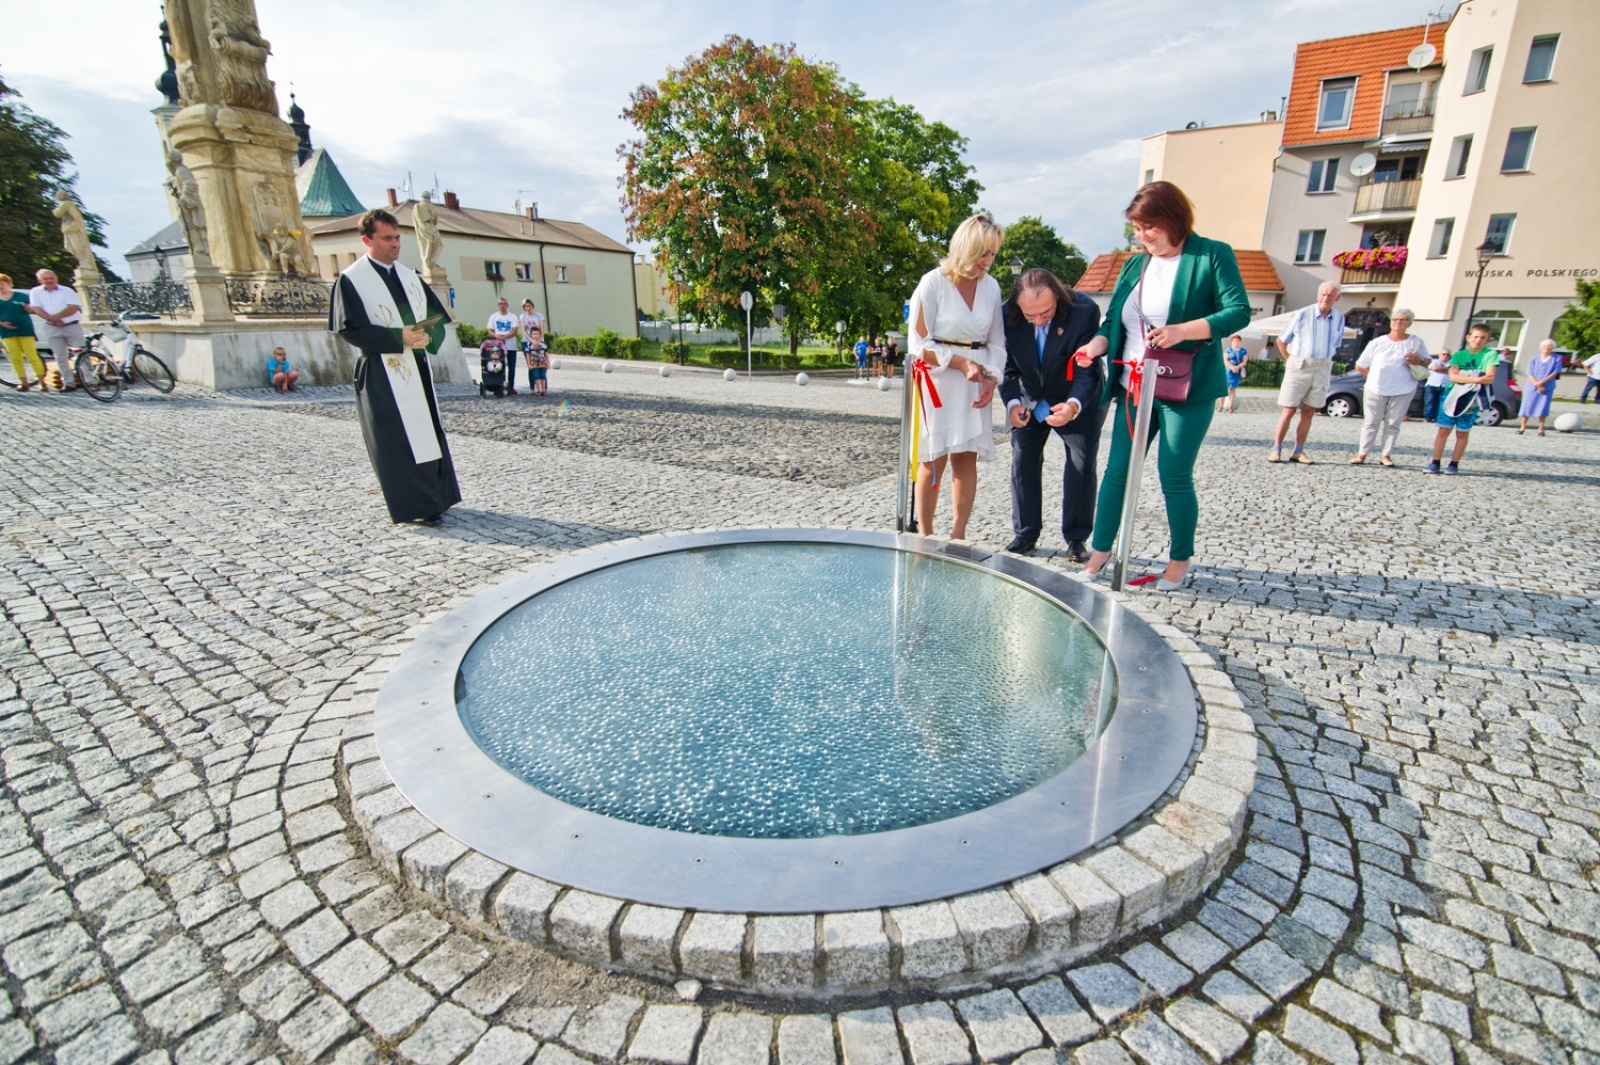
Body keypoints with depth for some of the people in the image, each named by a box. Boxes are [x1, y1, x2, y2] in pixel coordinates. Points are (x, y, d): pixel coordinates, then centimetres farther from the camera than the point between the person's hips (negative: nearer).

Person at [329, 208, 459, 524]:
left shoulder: (410, 275, 13)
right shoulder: (351, 279, -5)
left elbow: (437, 316, 9)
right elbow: (350, 328, -12)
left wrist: (427, 336, -13)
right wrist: (398, 338, -21)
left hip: (417, 370, 6)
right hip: (382, 374, -6)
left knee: (428, 433, 8)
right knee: (396, 442, -4)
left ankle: (436, 498, 18)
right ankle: (413, 506, -1)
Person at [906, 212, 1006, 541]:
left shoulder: (991, 286, 9)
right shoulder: (933, 283, -6)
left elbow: (997, 343, 14)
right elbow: (918, 344, -8)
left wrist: (992, 378, -2)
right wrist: (960, 362, -15)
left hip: (974, 385, 4)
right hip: (937, 381, -4)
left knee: (967, 459, 1)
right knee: (933, 460, -2)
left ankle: (958, 537, 8)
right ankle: (925, 536, 8)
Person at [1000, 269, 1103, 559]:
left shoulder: (1085, 311, -28)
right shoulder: (1007, 315, -22)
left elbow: (1087, 371, -27)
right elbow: (1008, 368, -14)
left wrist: (1074, 405, -46)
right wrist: (1012, 402, -32)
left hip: (1078, 399, -2)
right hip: (1031, 399, 2)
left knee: (1082, 465, -2)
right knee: (1022, 462, 0)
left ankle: (1076, 538, 10)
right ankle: (1025, 534, 12)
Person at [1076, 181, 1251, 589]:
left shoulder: (1213, 256, -2)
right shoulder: (1135, 265, 14)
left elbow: (1239, 311, -10)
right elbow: (1114, 319, 13)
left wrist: (1182, 332, -24)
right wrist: (1098, 343, -9)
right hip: (1134, 385, 5)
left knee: (1175, 475, -1)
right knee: (1117, 470, 4)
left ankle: (1180, 560, 15)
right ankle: (1100, 550, 15)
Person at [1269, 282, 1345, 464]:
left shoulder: (1339, 319, 7)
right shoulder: (1302, 314, -4)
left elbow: (1334, 345, 19)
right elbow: (1281, 341, 3)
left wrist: (1323, 361, 11)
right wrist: (1291, 361, 4)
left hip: (1323, 369, 4)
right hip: (1299, 366, -3)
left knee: (1308, 412, 4)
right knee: (1288, 410, -5)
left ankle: (1298, 451, 8)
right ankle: (1276, 449, -1)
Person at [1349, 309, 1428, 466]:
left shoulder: (1416, 342, 7)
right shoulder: (1377, 342, 4)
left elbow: (1427, 362, 11)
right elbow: (1360, 366, 6)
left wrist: (1419, 361, -10)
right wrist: (1376, 376, 0)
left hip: (1403, 391, 1)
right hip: (1375, 389, 0)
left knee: (1393, 424, 3)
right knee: (1371, 422, 3)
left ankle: (1386, 455, 7)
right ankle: (1362, 453, 6)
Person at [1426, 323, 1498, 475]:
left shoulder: (1490, 354, 0)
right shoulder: (1459, 355, 3)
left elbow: (1489, 378, -11)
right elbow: (1453, 377, -11)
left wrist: (1463, 377, -15)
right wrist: (1477, 379, -21)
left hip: (1472, 399, -1)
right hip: (1452, 396, 1)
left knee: (1462, 433, 5)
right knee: (1443, 430, -1)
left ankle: (1454, 464, 11)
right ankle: (1435, 463, 1)